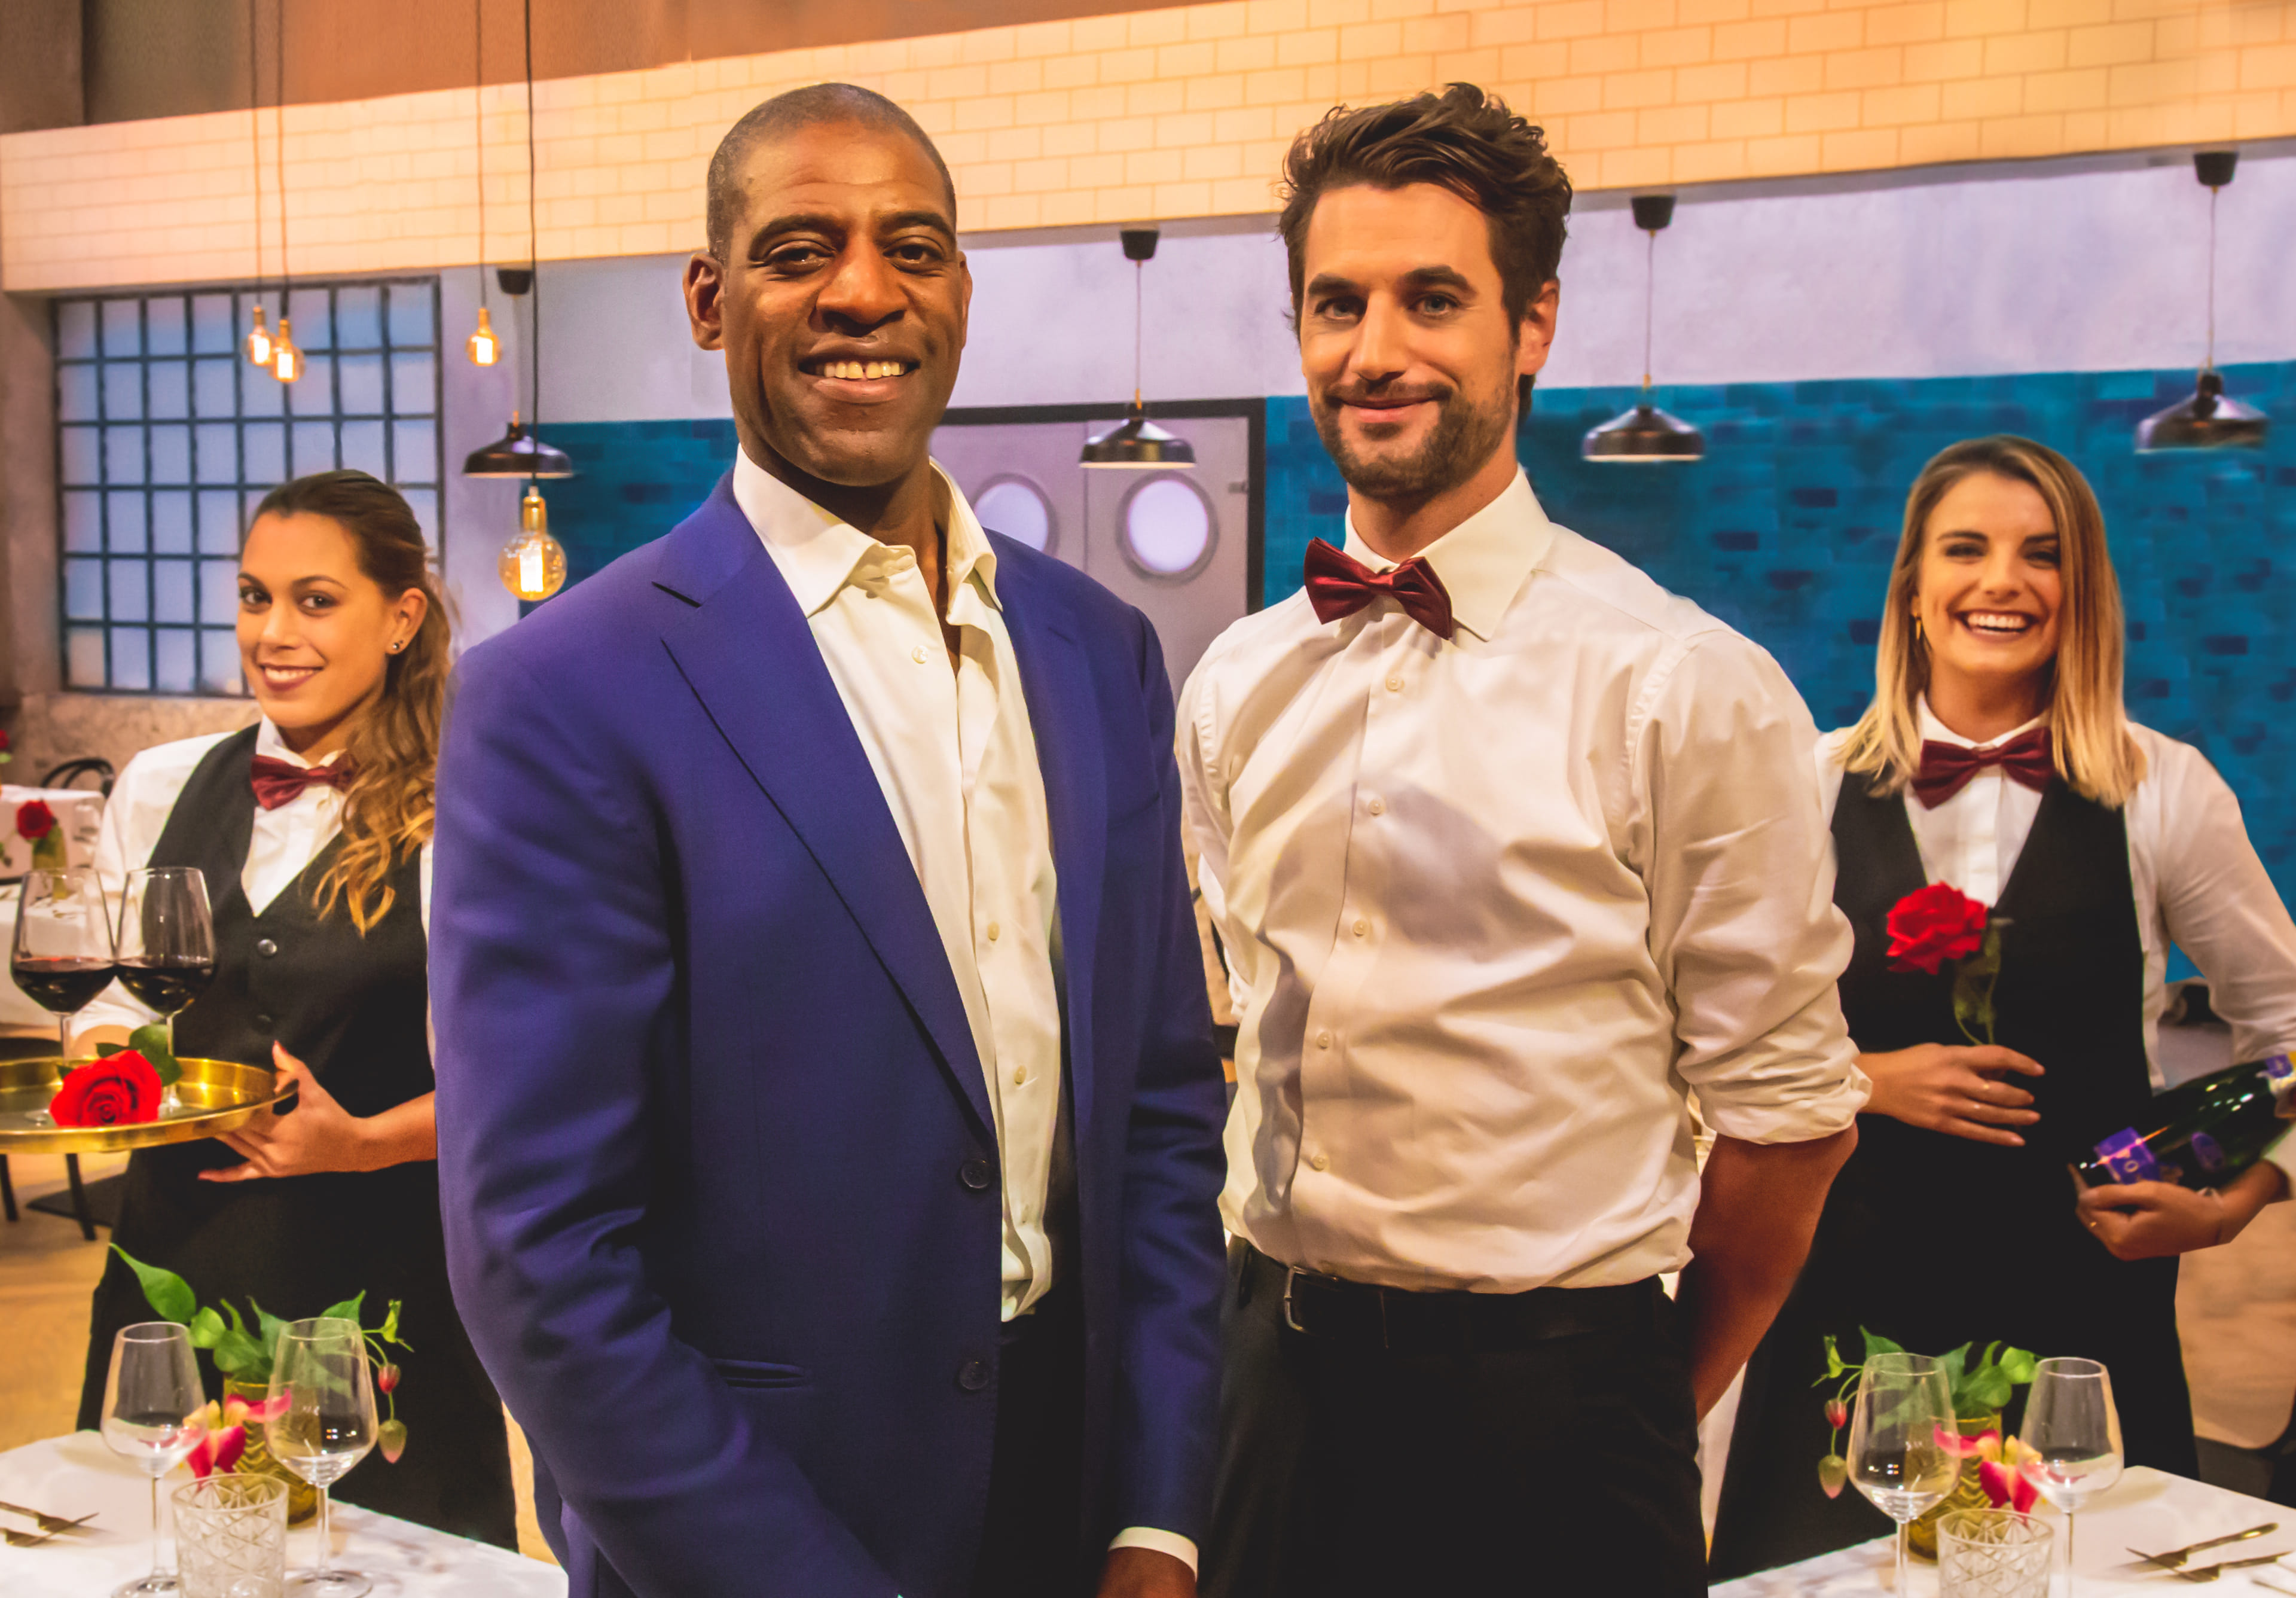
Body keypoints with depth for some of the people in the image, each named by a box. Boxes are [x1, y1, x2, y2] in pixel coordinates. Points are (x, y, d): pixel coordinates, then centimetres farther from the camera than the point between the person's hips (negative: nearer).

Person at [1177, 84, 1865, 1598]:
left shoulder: (1691, 690, -13)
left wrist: (1655, 1403, 2)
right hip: (1277, 1373, 5)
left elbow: (1788, 1108, -9)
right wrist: (1277, 1290, 13)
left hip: (1549, 1407, -4)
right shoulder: (1233, 687, 4)